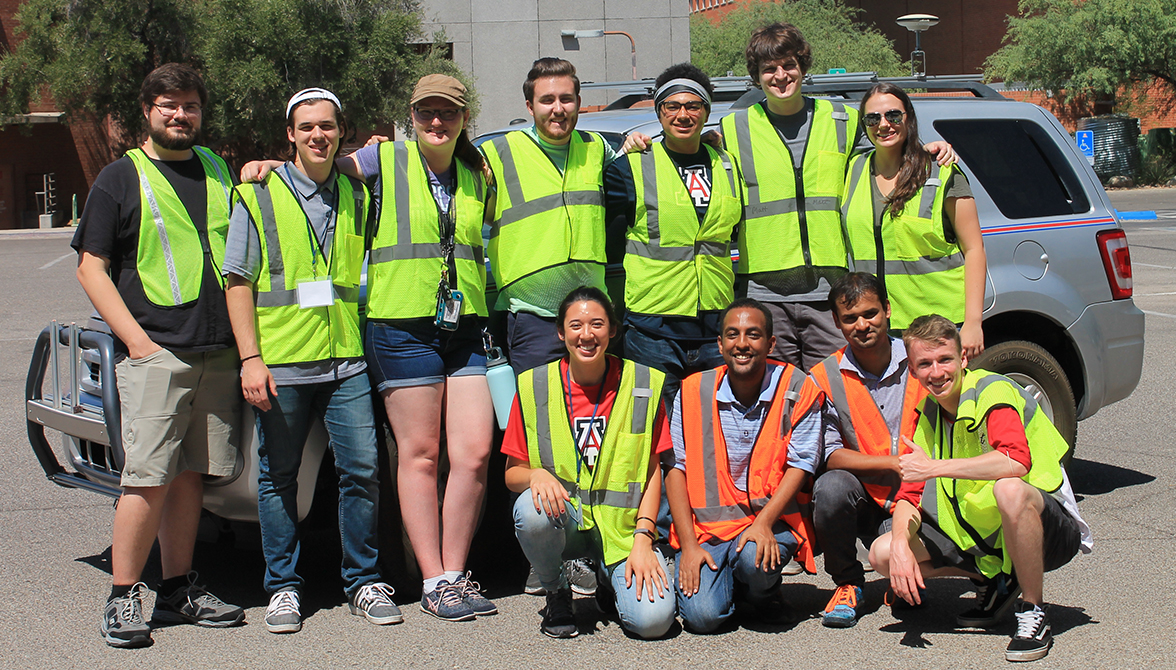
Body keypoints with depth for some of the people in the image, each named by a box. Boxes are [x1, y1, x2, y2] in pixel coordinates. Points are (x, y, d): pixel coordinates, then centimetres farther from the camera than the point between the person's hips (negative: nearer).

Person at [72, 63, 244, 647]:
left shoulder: (216, 169, 18)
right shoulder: (121, 178, 3)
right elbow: (91, 269, -1)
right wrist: (137, 340, -12)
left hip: (217, 354, 5)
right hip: (155, 355, -5)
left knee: (191, 476, 8)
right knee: (148, 481, -9)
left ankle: (177, 591, 17)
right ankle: (122, 598, 0)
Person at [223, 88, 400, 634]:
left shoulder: (357, 196, 13)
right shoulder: (259, 196, 3)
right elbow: (238, 282, 0)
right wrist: (250, 358, -8)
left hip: (346, 362, 2)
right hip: (280, 363, -2)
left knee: (361, 470, -1)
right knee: (278, 477, 5)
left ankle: (363, 581, 12)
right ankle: (283, 589, 16)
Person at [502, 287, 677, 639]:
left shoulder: (643, 384, 0)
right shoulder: (534, 386, -1)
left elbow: (652, 472, 1)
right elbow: (512, 473, 4)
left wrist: (643, 538, -12)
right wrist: (535, 475, -20)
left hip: (622, 524, 0)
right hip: (564, 522, 0)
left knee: (653, 619, -24)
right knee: (532, 509, -36)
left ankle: (611, 580, 15)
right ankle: (556, 593, -3)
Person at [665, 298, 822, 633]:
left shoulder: (796, 389, -3)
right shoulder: (693, 392, 0)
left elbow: (799, 466, -6)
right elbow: (676, 468, 1)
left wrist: (763, 523, -20)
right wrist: (689, 544, -9)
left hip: (772, 520, 0)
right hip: (707, 524, 1)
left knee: (755, 559, -35)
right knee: (702, 615, -21)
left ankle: (764, 590, 3)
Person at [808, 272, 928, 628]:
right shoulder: (825, 379, -2)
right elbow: (829, 456, -9)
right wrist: (896, 464, -21)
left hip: (917, 503, -1)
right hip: (865, 501, 1)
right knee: (831, 487, -32)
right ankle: (847, 584, -5)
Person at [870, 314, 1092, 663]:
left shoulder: (992, 392, -19)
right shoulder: (926, 413, 3)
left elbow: (1016, 461, -39)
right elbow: (909, 494, 1)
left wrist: (935, 468, -34)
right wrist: (901, 546, -19)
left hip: (1050, 529, -7)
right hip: (978, 536, 7)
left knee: (1009, 489, -40)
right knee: (882, 553, -5)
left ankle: (1033, 611, -18)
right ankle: (995, 583, 13)